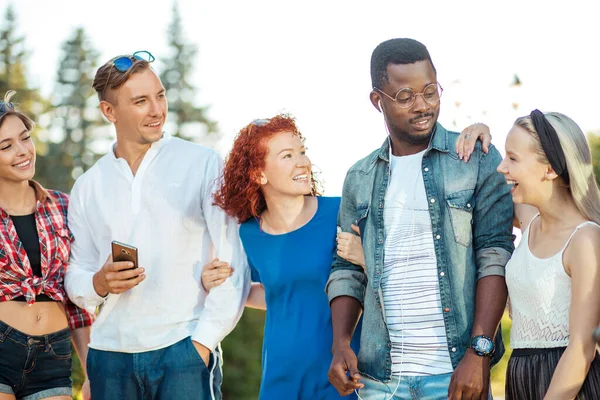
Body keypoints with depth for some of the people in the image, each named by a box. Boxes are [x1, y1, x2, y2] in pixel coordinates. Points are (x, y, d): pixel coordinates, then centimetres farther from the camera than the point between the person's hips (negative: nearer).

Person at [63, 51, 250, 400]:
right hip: (110, 354, 3)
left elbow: (234, 265, -3)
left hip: (183, 348, -3)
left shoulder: (203, 165, 0)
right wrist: (99, 283, -6)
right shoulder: (88, 188, 11)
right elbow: (75, 278, 15)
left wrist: (203, 342, -9)